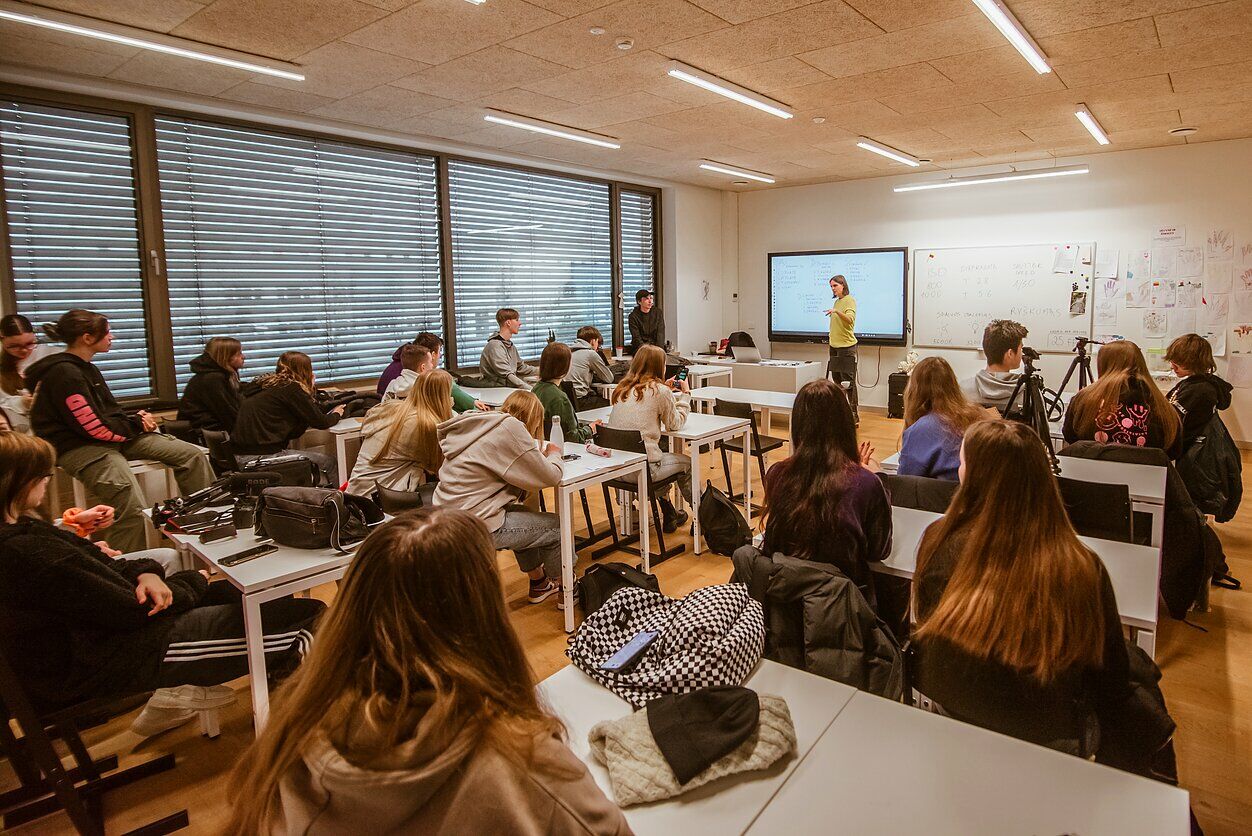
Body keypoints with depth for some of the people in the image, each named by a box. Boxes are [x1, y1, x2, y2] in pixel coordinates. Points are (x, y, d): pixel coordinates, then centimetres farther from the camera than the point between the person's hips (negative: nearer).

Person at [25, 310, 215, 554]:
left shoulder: (85, 369, 15)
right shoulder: (65, 374, -16)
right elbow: (96, 428, -18)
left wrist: (136, 419, -2)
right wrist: (137, 424, -4)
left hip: (109, 437, 10)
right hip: (79, 448, -10)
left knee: (191, 454, -2)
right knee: (133, 510, -31)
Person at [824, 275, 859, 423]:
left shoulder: (849, 300, -8)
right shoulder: (837, 301, 17)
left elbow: (849, 319, -25)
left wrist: (836, 311, -39)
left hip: (847, 346, -9)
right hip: (834, 346, 9)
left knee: (848, 382, -9)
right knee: (837, 381, 10)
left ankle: (854, 416, -6)